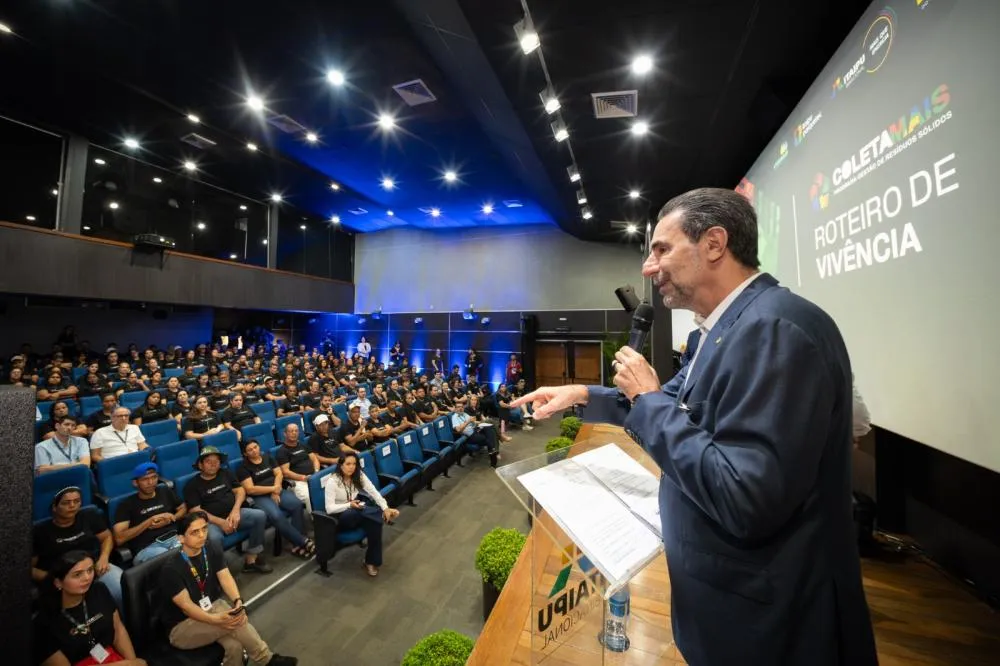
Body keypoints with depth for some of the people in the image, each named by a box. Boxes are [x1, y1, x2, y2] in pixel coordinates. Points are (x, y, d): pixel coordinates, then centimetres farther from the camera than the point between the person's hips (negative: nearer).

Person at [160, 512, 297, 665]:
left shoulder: (212, 551, -5)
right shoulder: (171, 569, -21)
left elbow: (225, 577, -13)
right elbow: (185, 605, -24)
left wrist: (238, 601, -32)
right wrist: (216, 620, -38)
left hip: (213, 606, 4)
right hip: (181, 626, -4)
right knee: (234, 621, -28)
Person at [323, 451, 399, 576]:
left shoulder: (359, 475, -3)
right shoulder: (332, 481, -15)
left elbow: (374, 492, -9)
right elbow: (329, 508, -18)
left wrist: (385, 508, -22)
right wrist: (349, 505, -31)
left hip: (359, 514, 4)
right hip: (341, 517, -4)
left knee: (375, 522, -27)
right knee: (354, 512, -39)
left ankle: (372, 561, -12)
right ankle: (383, 515, -19)